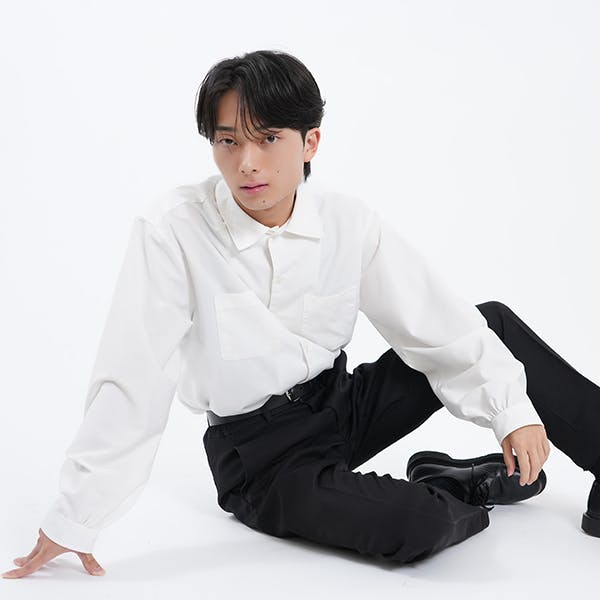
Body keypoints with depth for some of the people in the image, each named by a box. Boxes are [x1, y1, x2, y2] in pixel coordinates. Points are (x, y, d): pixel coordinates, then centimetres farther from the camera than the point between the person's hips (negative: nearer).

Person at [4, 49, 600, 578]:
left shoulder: (349, 222, -8)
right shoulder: (172, 231, -20)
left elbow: (437, 320, -3)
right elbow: (129, 381, -21)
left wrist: (511, 409, -13)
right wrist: (71, 520, -20)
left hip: (343, 406, 5)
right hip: (258, 456, -5)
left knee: (494, 323, -4)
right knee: (416, 526, -29)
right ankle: (464, 490, 8)